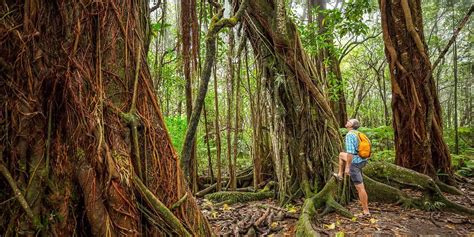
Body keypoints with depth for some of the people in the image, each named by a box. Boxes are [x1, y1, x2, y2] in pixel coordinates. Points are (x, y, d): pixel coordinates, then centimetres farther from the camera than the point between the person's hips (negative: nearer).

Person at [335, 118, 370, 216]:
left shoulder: (349, 135, -20)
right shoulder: (358, 134, 9)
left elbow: (350, 152, -27)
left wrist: (347, 167, -22)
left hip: (355, 163, -9)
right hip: (362, 160, 9)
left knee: (360, 188, -2)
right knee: (341, 155, 29)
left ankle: (366, 211, 6)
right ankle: (339, 175, 36)